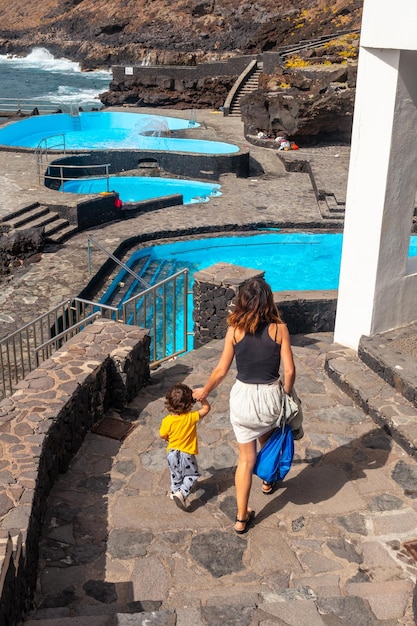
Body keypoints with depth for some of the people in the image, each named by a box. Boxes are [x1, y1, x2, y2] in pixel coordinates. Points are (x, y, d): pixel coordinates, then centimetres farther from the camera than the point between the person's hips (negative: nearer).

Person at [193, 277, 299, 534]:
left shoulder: (235, 330, -8)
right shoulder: (279, 329, -9)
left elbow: (221, 370, -4)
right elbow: (290, 371, -9)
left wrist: (204, 392, 13)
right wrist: (286, 396, 9)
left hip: (243, 397, 0)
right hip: (270, 396, 1)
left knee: (246, 458, 13)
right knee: (268, 442, 33)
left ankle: (242, 518, 17)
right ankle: (268, 481, 57)